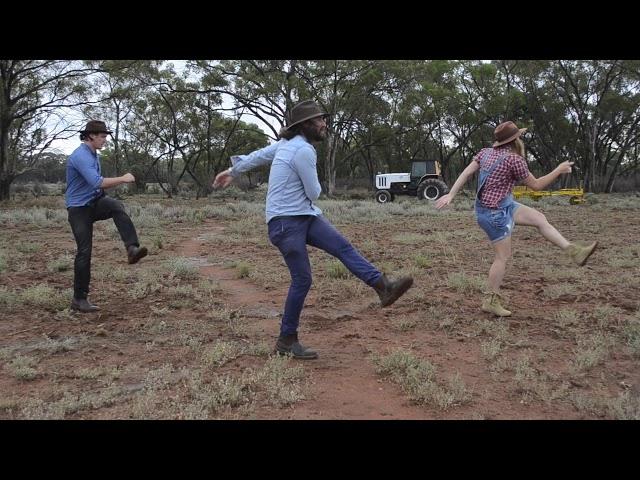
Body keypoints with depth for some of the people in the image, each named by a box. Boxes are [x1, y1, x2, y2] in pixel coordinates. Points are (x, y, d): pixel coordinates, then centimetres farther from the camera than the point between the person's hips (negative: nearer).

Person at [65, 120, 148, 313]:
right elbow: (97, 182, -33)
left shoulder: (94, 154, 11)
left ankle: (132, 249, -40)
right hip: (79, 209, -7)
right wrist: (122, 179, -24)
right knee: (84, 251, -6)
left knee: (117, 206, -27)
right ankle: (79, 299, 4)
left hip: (95, 203, 7)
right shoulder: (80, 156, -20)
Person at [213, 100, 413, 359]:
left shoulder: (288, 142, 14)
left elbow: (258, 155, 24)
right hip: (285, 221, -10)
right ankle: (287, 340, 6)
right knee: (302, 279, -6)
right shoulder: (304, 150, -16)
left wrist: (233, 171, 36)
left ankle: (384, 287, -16)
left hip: (305, 216, 10)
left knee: (342, 246, -7)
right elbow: (314, 193, -9)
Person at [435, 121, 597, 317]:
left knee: (539, 218, 8)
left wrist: (450, 195, -4)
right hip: (495, 213, -9)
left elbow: (466, 173, -4)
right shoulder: (515, 159, -20)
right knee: (503, 257, 1)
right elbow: (535, 185, -9)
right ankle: (490, 301, 10)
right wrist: (559, 170, 1)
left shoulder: (486, 152, 1)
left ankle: (574, 252, 9)